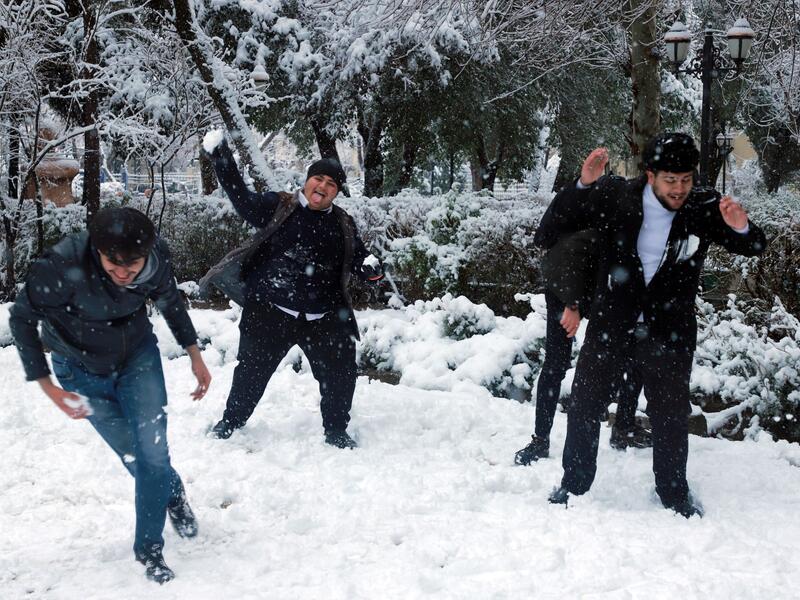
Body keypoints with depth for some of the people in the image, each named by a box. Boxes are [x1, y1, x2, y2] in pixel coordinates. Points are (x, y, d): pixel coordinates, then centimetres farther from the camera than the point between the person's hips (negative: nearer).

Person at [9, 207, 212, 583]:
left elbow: (169, 299, -1)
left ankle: (149, 549, 13)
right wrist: (46, 385, -21)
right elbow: (22, 318, -20)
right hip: (82, 369, -1)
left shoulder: (157, 256, -25)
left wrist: (194, 355, 3)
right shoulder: (62, 266, -37)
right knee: (133, 454, 10)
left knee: (152, 453, -6)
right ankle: (172, 496, 42)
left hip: (138, 356, 2)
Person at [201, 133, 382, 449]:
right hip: (270, 310, -3)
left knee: (340, 372, 4)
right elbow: (243, 199, -8)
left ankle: (335, 431, 23)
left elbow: (359, 259, 11)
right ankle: (231, 422, 29)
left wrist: (370, 267, -14)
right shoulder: (279, 207, 0)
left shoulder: (343, 225, 10)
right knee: (253, 368, 8)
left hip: (322, 316, 3)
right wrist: (221, 157, -15)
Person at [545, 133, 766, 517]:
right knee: (585, 402, 8)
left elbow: (753, 248, 0)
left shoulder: (705, 208, -10)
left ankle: (674, 492, 28)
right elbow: (561, 220, -5)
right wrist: (584, 185, -24)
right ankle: (574, 484, 26)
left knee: (671, 413, 9)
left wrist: (742, 229, -24)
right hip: (611, 321, 1)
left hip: (668, 330, 0)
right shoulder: (617, 197, -12)